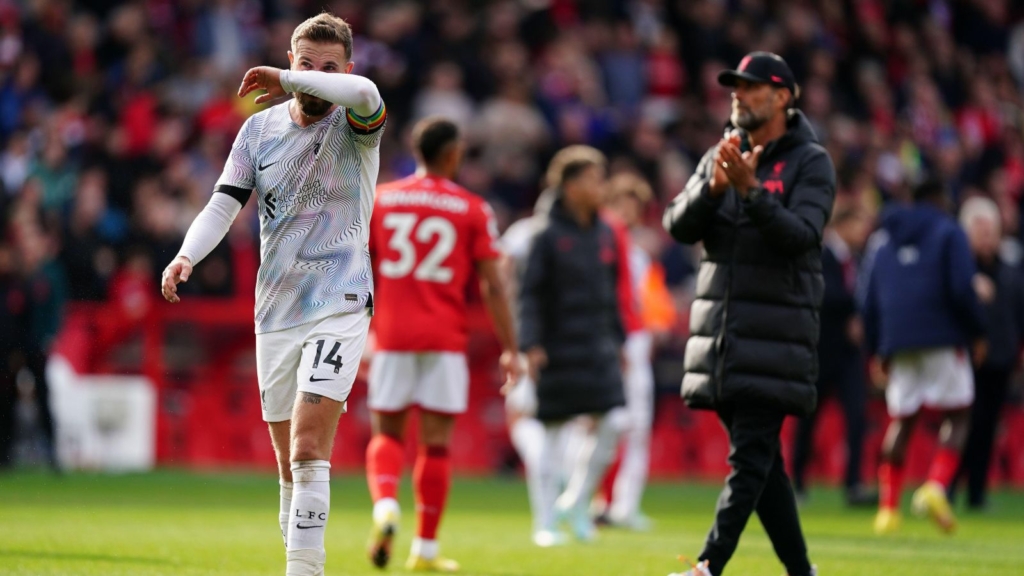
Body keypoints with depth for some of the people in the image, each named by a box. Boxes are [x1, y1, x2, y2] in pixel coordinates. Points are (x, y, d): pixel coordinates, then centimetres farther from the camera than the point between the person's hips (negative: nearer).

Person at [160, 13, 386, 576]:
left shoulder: (354, 124, -5)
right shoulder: (260, 129, 8)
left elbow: (364, 93, -30)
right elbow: (223, 204, 2)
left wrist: (283, 80, -18)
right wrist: (186, 256, -17)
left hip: (339, 307, -5)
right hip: (276, 312, 5)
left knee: (308, 450, -19)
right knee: (290, 465, 8)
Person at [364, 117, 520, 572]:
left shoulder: (380, 201, 6)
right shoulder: (472, 209, 0)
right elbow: (492, 285, -3)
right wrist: (510, 350, 0)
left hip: (392, 335, 1)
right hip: (445, 340, -1)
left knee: (387, 434, 11)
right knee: (436, 442, 5)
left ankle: (385, 507, -18)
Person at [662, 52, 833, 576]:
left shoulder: (810, 162, -2)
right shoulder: (720, 156, 14)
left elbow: (799, 235, -15)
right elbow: (679, 227, 3)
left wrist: (751, 190, -27)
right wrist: (713, 187, -15)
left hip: (775, 331, -6)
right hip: (718, 330, 6)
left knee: (750, 458, -12)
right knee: (760, 459, 7)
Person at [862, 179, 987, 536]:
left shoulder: (886, 239, 18)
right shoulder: (948, 232, 2)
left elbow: (870, 302, 17)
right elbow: (962, 289, -10)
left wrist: (875, 350, 21)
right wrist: (977, 333, 0)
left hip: (897, 344, 5)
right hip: (942, 340, -5)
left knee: (901, 422, 8)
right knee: (957, 415, 3)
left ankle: (888, 507, -2)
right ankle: (936, 486, -18)